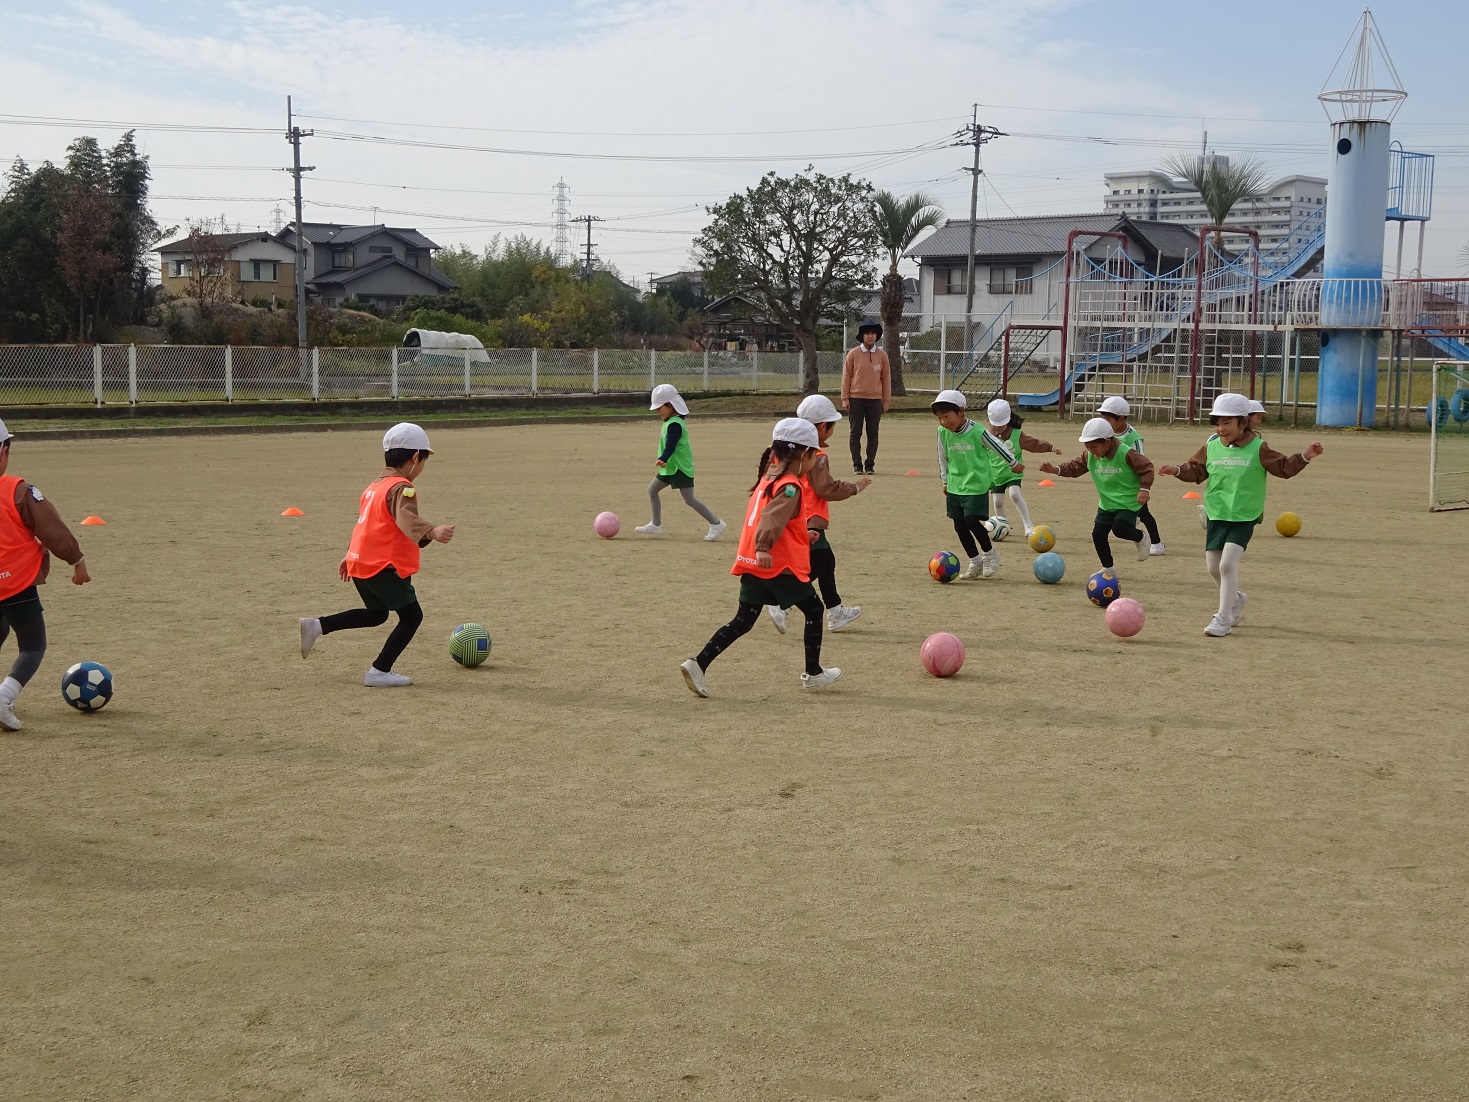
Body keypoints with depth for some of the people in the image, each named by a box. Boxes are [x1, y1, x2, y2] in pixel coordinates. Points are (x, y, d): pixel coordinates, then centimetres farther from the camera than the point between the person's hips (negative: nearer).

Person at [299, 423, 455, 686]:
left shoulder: (375, 486, 17)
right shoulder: (401, 488, -13)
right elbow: (407, 518, -34)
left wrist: (350, 557, 36)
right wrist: (432, 532, -51)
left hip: (360, 563, 10)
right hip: (383, 567, -10)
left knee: (377, 613, 26)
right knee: (412, 615, -1)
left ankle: (316, 626, 21)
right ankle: (380, 671, -4)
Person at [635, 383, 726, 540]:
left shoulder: (675, 424, -20)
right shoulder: (671, 422, 12)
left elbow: (671, 446, -32)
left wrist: (663, 459, -46)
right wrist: (665, 461, 24)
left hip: (681, 468, -11)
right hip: (670, 468, 11)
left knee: (689, 499, -11)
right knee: (652, 490, 13)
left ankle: (716, 524, -7)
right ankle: (656, 525, 21)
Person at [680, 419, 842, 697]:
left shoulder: (769, 477, 16)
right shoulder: (790, 487, -12)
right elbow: (773, 518, -29)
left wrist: (802, 536, 38)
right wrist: (763, 548, -42)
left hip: (751, 563, 8)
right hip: (781, 566, -8)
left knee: (743, 622, 8)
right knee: (813, 610, 11)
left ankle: (697, 664, -6)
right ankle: (813, 674, 19)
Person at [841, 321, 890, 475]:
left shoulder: (882, 355, 5)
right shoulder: (853, 354, 0)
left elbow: (886, 378, 8)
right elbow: (846, 377, 2)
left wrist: (886, 401, 6)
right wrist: (845, 398, -3)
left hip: (875, 400, 1)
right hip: (856, 399, -1)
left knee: (873, 433, 3)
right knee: (855, 433, 1)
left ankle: (870, 465, 10)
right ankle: (857, 465, 7)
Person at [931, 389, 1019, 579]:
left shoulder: (977, 432, -17)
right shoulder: (943, 432, -3)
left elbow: (998, 447, -1)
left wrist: (1013, 464, 12)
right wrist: (945, 481, 20)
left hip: (977, 485, -5)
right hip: (955, 486, 6)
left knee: (971, 521, -15)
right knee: (959, 525, 6)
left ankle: (990, 553, 9)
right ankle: (975, 561, 21)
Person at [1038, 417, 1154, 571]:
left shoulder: (1126, 454, -20)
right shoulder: (1090, 456, -2)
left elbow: (1146, 467, -13)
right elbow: (1075, 467, 3)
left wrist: (1144, 488, -21)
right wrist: (1055, 469, -12)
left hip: (1128, 502, -6)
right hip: (1106, 504, 6)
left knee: (1119, 529, -26)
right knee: (1098, 534, 2)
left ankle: (1140, 537, 9)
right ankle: (1108, 568, 22)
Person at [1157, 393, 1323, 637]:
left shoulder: (1257, 449, -6)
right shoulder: (1211, 446, 3)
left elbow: (1283, 467, -3)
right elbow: (1196, 470, 11)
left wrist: (1303, 458, -18)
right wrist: (1178, 470, -6)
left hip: (1244, 517, -5)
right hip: (1217, 515, 5)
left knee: (1228, 563, -17)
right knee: (1213, 566, 10)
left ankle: (1223, 618, -8)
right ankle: (1235, 599, 40)